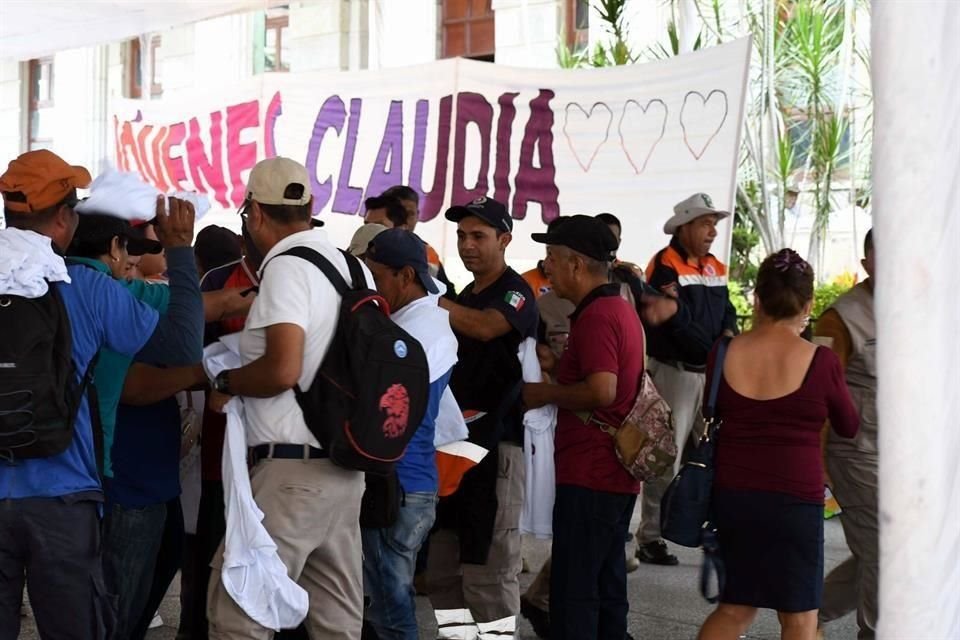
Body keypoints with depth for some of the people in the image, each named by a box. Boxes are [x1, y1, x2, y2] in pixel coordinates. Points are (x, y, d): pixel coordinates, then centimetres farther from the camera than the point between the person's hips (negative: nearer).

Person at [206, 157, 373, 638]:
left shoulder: (286, 268, -13)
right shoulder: (354, 267, 11)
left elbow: (283, 370, -25)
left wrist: (226, 383, -7)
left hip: (293, 470, -9)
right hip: (345, 464, 9)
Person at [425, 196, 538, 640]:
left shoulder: (516, 292, -6)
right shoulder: (465, 296, 19)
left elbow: (485, 327, -28)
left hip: (496, 440, -8)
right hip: (455, 438, 8)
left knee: (489, 561, -9)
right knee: (442, 561, 10)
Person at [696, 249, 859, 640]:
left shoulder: (725, 354, -2)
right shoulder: (820, 361, -11)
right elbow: (849, 428, 6)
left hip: (732, 494, 4)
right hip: (795, 499, -4)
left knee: (735, 608, 19)